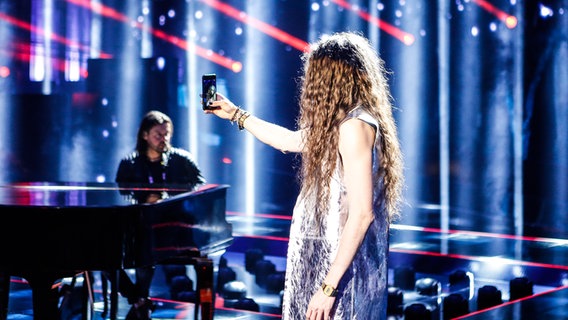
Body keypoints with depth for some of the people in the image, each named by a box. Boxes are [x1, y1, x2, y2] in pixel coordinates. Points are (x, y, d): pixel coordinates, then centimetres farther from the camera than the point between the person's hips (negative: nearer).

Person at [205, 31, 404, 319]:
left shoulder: (355, 126, -17)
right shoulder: (337, 125, 12)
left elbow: (361, 213, -23)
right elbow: (287, 140, 31)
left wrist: (329, 287, -23)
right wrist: (235, 114, 39)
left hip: (342, 268, -9)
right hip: (328, 260, 9)